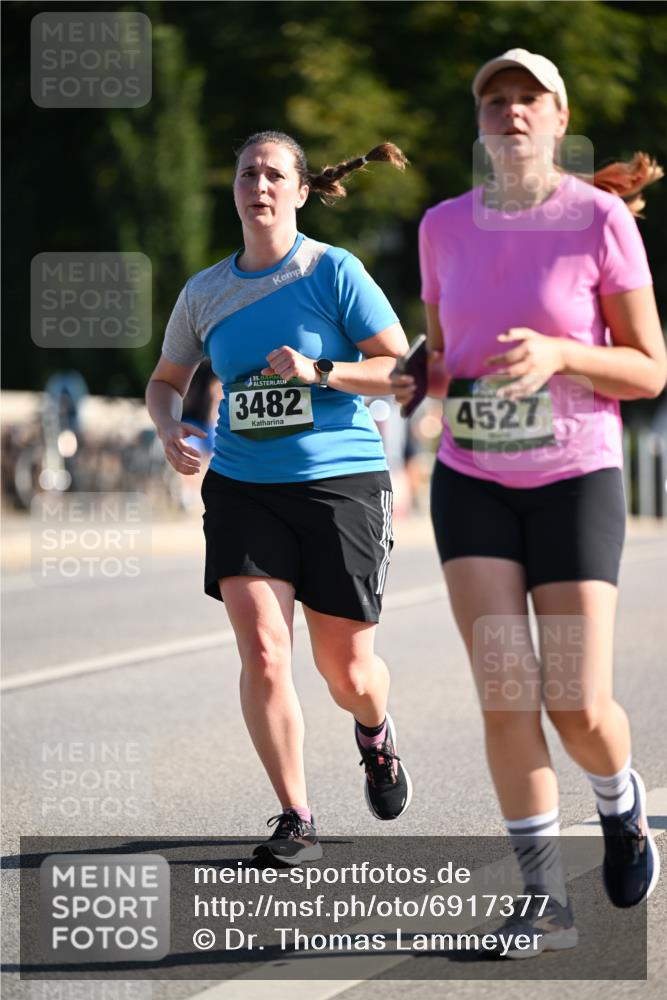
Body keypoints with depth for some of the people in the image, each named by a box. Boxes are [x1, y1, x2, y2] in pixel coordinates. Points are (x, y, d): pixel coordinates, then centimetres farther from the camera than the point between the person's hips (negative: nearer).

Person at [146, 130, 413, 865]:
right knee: (262, 653, -14)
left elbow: (401, 368, -6)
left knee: (346, 670, 5)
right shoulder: (204, 293, 7)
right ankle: (295, 821, -4)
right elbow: (166, 380, 21)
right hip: (243, 489, 2)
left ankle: (375, 733, 42)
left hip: (342, 481, -2)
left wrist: (319, 371, -20)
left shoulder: (334, 272, -4)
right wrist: (169, 428, -1)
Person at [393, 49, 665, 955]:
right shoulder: (445, 226, 4)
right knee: (504, 692, -10)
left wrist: (558, 354, -26)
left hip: (575, 480, -3)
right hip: (472, 482, 3)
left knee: (580, 707, -6)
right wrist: (412, 379, -6)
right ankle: (544, 897, 0)